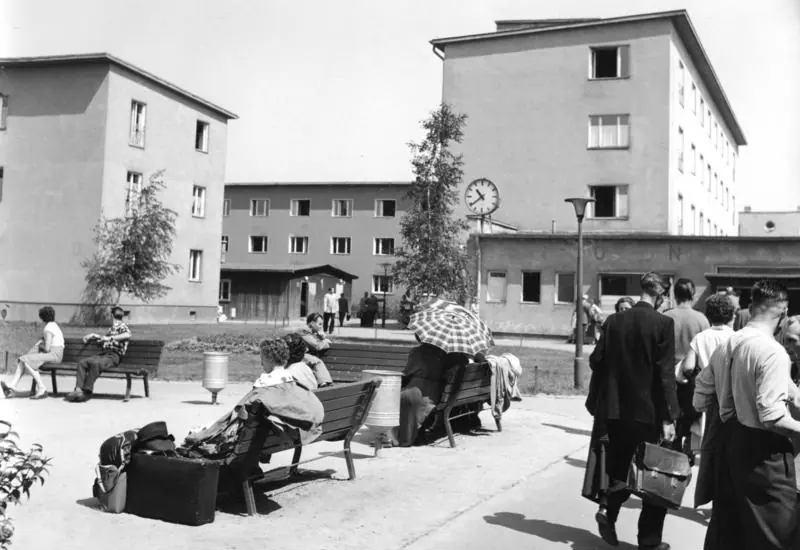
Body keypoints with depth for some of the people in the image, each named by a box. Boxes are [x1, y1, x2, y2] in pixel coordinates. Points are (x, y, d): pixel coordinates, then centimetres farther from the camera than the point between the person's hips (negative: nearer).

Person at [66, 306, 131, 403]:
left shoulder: (122, 326, 0)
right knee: (82, 362, -15)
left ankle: (87, 392, -33)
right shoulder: (111, 328, 29)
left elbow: (128, 335, -23)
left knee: (95, 363, -35)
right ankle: (78, 389, -27)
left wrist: (110, 338, -30)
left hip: (113, 356, -8)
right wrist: (93, 336, 28)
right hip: (103, 354, 8)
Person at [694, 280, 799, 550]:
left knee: (726, 523, 19)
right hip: (763, 449, -7)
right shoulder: (773, 352, -19)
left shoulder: (724, 346, 3)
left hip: (728, 440, 7)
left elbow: (699, 401, 8)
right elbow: (772, 416, -24)